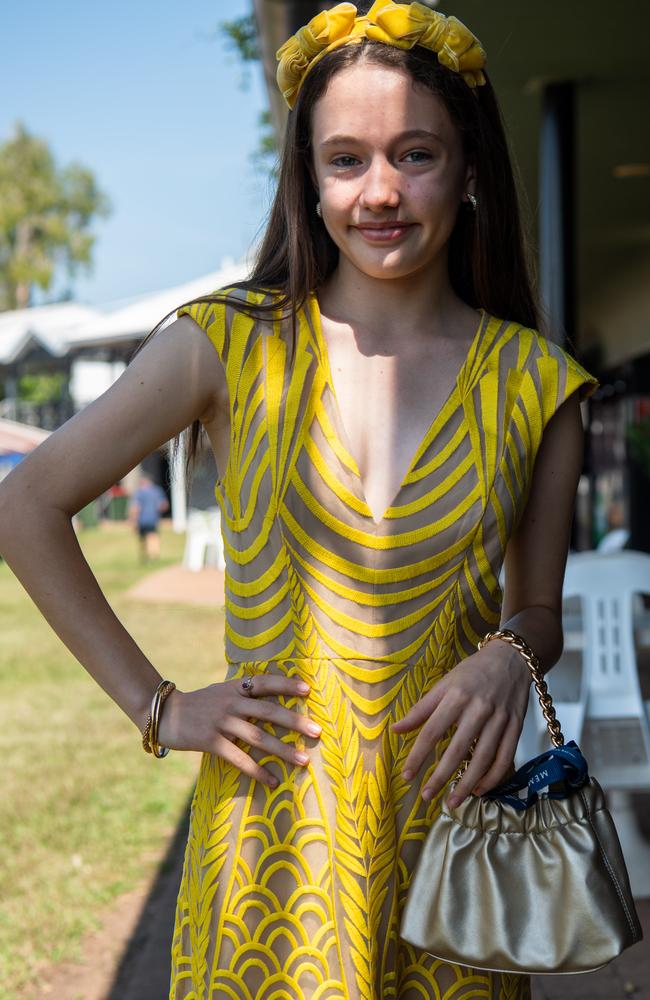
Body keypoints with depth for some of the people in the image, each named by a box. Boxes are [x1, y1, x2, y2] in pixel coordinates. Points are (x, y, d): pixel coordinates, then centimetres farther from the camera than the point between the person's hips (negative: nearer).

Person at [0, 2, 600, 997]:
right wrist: (155, 706, -1)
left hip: (448, 818, 2)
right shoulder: (230, 345, -4)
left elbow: (537, 608, 11)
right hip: (273, 826, -1)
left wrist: (511, 659, -12)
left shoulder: (532, 383, 1)